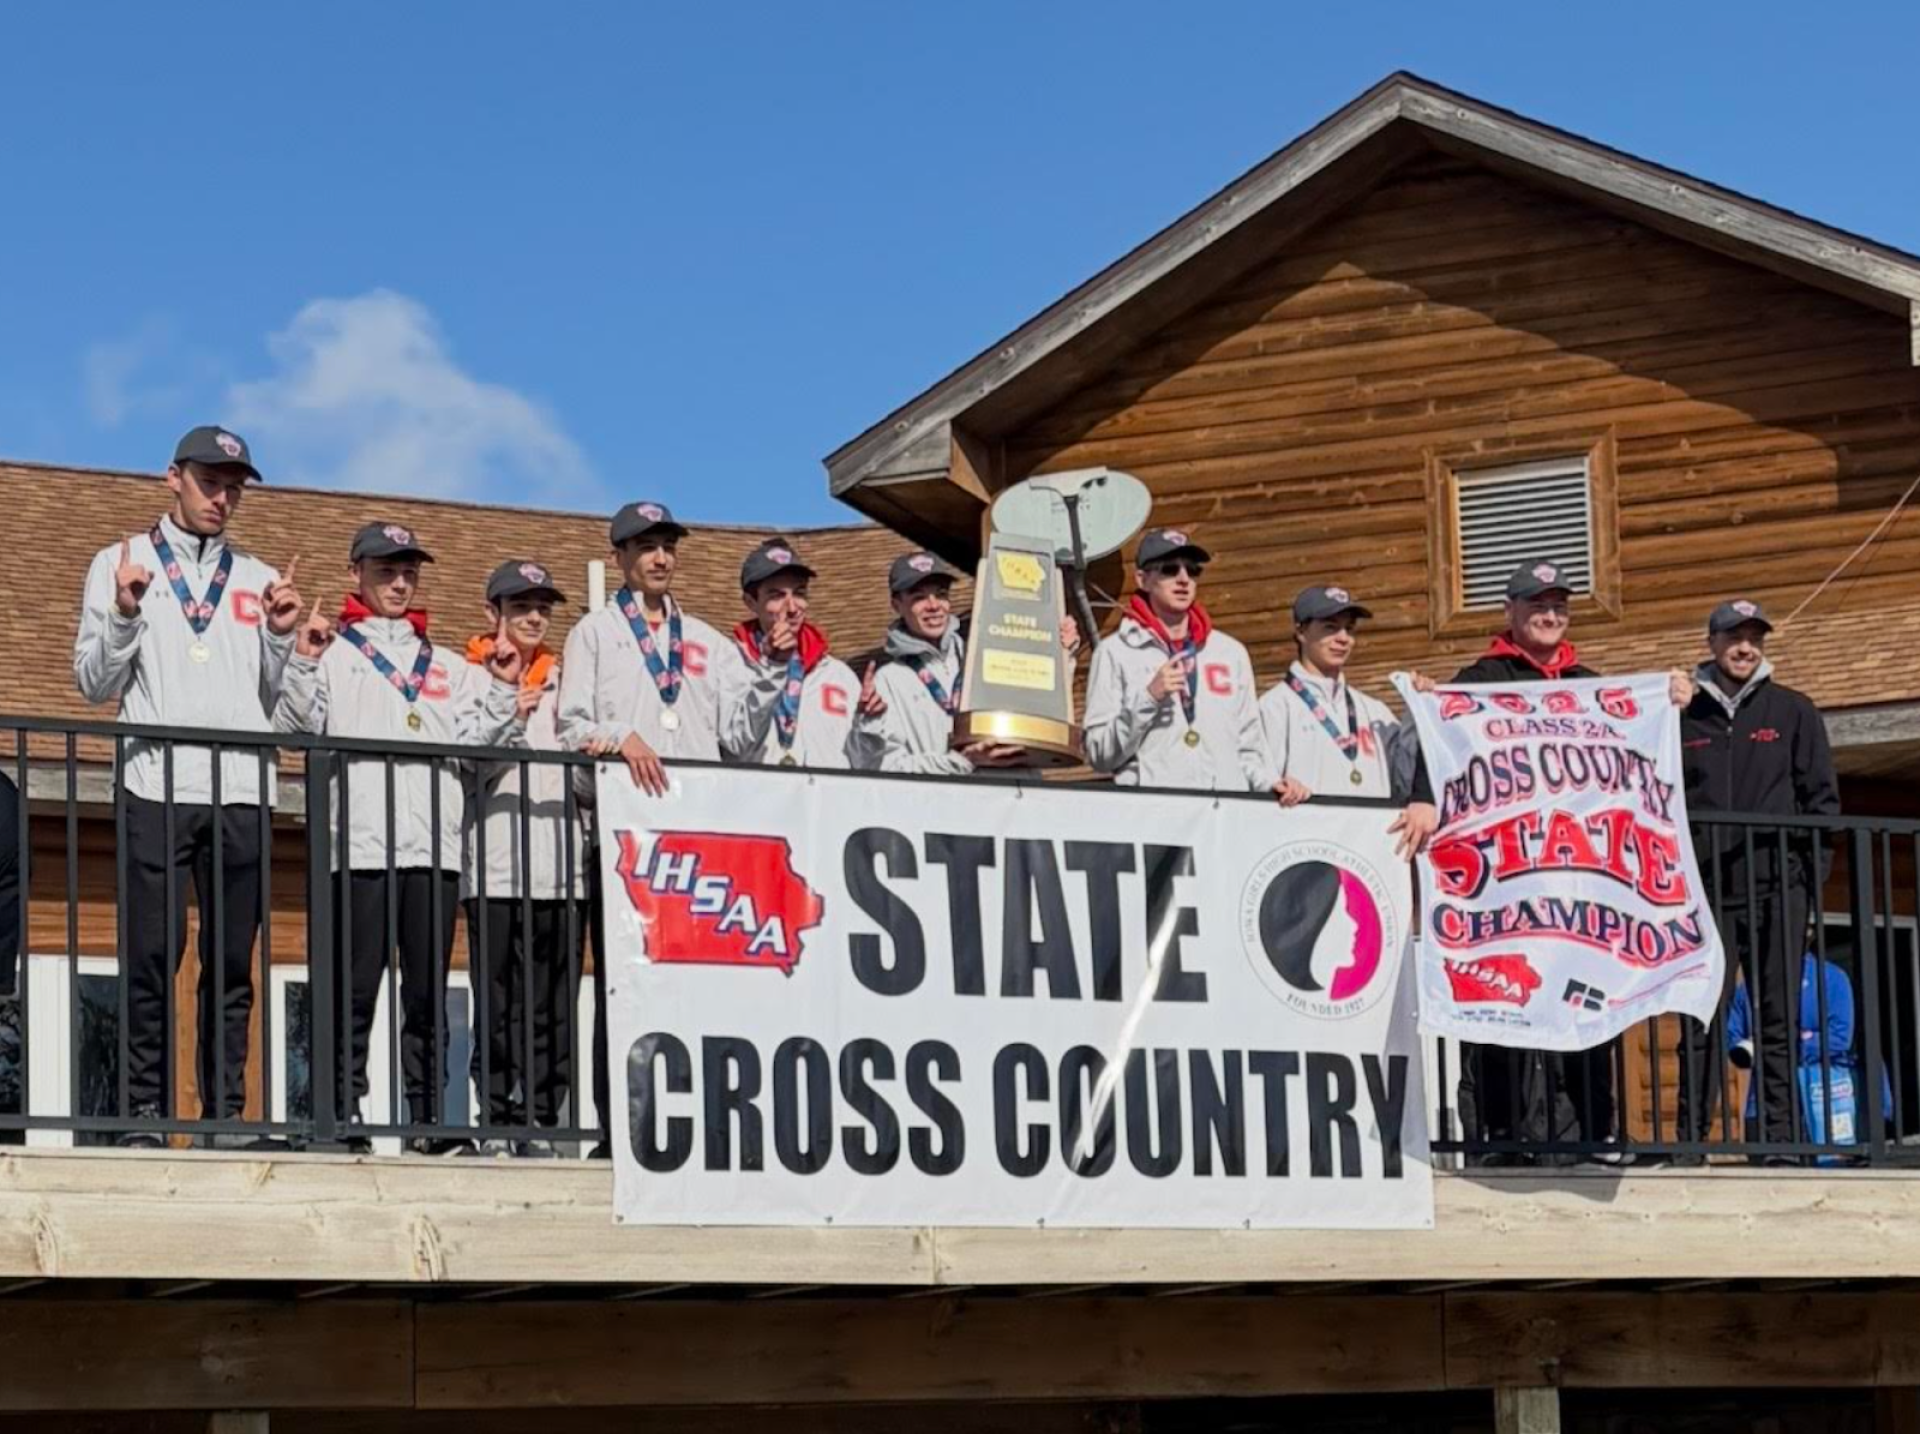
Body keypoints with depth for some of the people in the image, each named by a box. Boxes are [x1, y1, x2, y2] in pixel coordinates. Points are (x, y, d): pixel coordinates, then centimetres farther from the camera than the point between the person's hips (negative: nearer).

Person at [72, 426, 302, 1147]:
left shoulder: (259, 580, 17)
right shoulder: (121, 563, 9)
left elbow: (275, 701, 15)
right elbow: (94, 683, 4)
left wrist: (280, 636, -1)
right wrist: (124, 615, -11)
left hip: (242, 794, 3)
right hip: (157, 788, -3)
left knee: (232, 963, 2)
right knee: (152, 959, -6)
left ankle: (225, 1114, 5)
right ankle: (145, 1116, -2)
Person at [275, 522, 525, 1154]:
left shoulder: (449, 667, 23)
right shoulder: (331, 653, 12)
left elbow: (476, 744, 15)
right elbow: (295, 727, -1)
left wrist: (503, 690, 4)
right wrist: (304, 662, -13)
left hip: (434, 846, 4)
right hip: (360, 843, -3)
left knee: (429, 992, 3)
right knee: (355, 989, -5)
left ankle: (428, 1117, 3)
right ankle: (344, 1114, -4)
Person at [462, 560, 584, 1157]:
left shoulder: (564, 683, 21)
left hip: (561, 866, 4)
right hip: (496, 864, -4)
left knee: (553, 1006, 0)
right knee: (499, 1002, -6)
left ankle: (539, 1119, 2)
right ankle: (497, 1122, -3)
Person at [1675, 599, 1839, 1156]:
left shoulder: (1793, 712, 11)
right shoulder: (1684, 717, 10)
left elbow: (1823, 796, 8)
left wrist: (1809, 870, -2)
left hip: (1776, 888, 0)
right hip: (1706, 890, 0)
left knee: (1778, 1018, 0)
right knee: (1701, 1022, -3)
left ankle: (1778, 1132, 1)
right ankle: (1691, 1135, -2)